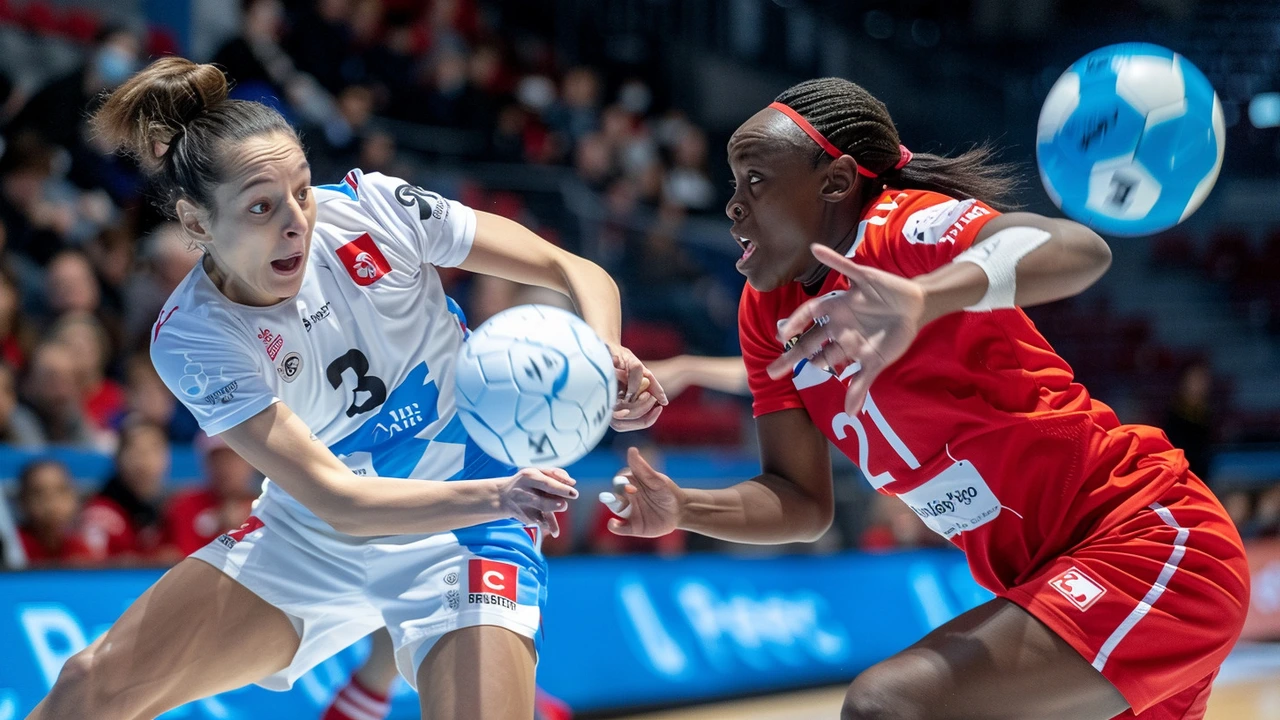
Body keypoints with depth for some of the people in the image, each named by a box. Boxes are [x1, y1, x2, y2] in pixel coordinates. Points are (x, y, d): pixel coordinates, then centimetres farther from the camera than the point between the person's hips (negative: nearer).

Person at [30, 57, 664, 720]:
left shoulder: (370, 210, -18)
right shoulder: (190, 338, -20)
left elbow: (576, 272, -11)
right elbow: (333, 498, -28)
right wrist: (495, 495, -45)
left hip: (459, 537, -1)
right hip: (309, 535, 1)